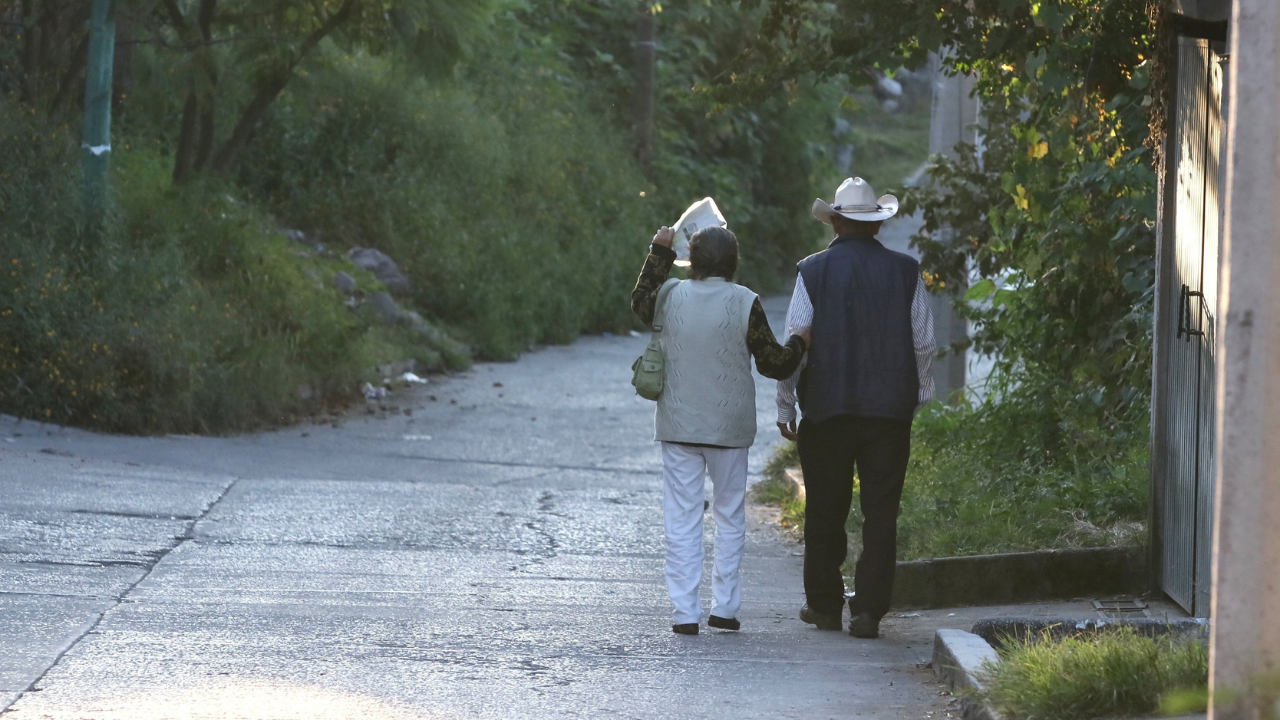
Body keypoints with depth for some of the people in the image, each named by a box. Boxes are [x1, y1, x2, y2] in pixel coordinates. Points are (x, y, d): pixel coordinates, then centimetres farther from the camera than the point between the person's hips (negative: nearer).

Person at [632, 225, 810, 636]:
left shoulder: (670, 297, -3)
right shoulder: (745, 304, -8)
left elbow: (639, 303, 21)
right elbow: (774, 363, -5)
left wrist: (659, 254, 27)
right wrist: (799, 343, 15)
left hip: (678, 427, 1)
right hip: (730, 427, -1)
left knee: (682, 517, 3)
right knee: (730, 516, 12)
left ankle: (684, 612, -2)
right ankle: (725, 606, 11)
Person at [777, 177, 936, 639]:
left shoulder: (813, 272, -4)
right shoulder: (905, 272, 0)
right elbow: (924, 342, 4)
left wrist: (785, 407, 4)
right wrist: (920, 395, 18)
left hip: (826, 409, -1)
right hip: (891, 409, 1)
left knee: (825, 513, 12)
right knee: (881, 514, 2)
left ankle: (824, 604, 19)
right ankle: (867, 611, -3)